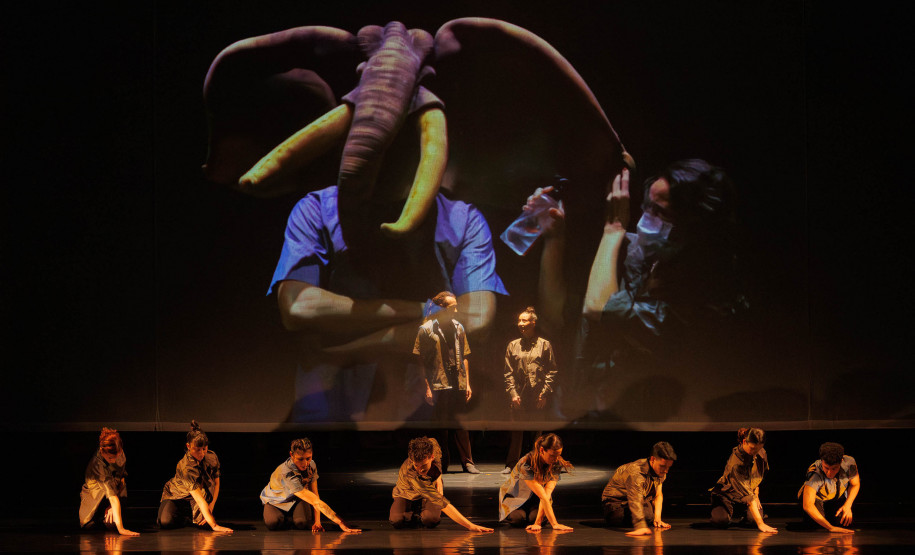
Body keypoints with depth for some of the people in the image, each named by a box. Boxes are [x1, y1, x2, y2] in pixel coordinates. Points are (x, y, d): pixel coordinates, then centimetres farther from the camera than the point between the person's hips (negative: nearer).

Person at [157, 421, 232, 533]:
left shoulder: (212, 457, -16)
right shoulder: (185, 467, -35)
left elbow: (216, 483, -3)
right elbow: (199, 499, -41)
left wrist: (211, 506, -18)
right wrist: (214, 525, -47)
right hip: (176, 495, -5)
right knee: (165, 522, -29)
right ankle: (185, 516, 6)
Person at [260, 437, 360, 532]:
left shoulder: (311, 466, -20)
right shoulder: (287, 473, -41)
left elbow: (314, 494, -15)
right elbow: (315, 502, -46)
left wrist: (317, 522, -28)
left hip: (296, 500, 3)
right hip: (275, 500, -3)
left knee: (303, 523, -30)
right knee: (272, 523, -34)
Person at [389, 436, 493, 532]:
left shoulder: (432, 445, -30)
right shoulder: (408, 473, -44)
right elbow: (443, 504, -50)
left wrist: (438, 479, -10)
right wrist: (470, 526, -54)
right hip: (407, 495, -3)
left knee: (431, 520, -29)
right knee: (396, 521, -33)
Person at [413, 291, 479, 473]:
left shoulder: (458, 327, 11)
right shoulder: (426, 329, -3)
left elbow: (464, 357, 14)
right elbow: (421, 361, -4)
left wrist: (467, 383, 8)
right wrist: (427, 387, -9)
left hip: (459, 384, 4)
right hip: (438, 385, -4)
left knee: (462, 424, 6)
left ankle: (467, 462, 11)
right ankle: (442, 464, 10)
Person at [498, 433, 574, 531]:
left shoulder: (557, 464, -22)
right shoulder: (526, 465, -35)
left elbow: (547, 494, -32)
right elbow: (543, 496, -43)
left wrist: (537, 523, -42)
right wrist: (554, 524, -47)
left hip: (534, 498, 3)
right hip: (514, 496, -3)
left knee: (533, 517, -28)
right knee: (518, 519, -31)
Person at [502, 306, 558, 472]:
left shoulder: (544, 345, 4)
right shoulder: (513, 346, 10)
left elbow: (551, 372, 1)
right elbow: (508, 373, 7)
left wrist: (545, 393, -7)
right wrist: (513, 393, -4)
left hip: (538, 397, -1)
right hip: (518, 396, 1)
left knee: (537, 432, 4)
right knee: (516, 432, 1)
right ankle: (512, 464, 6)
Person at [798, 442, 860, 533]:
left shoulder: (849, 463, -29)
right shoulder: (815, 474, -40)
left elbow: (855, 484, -5)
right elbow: (807, 505, -50)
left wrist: (848, 506, -20)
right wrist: (831, 528, -52)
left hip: (838, 498, 4)